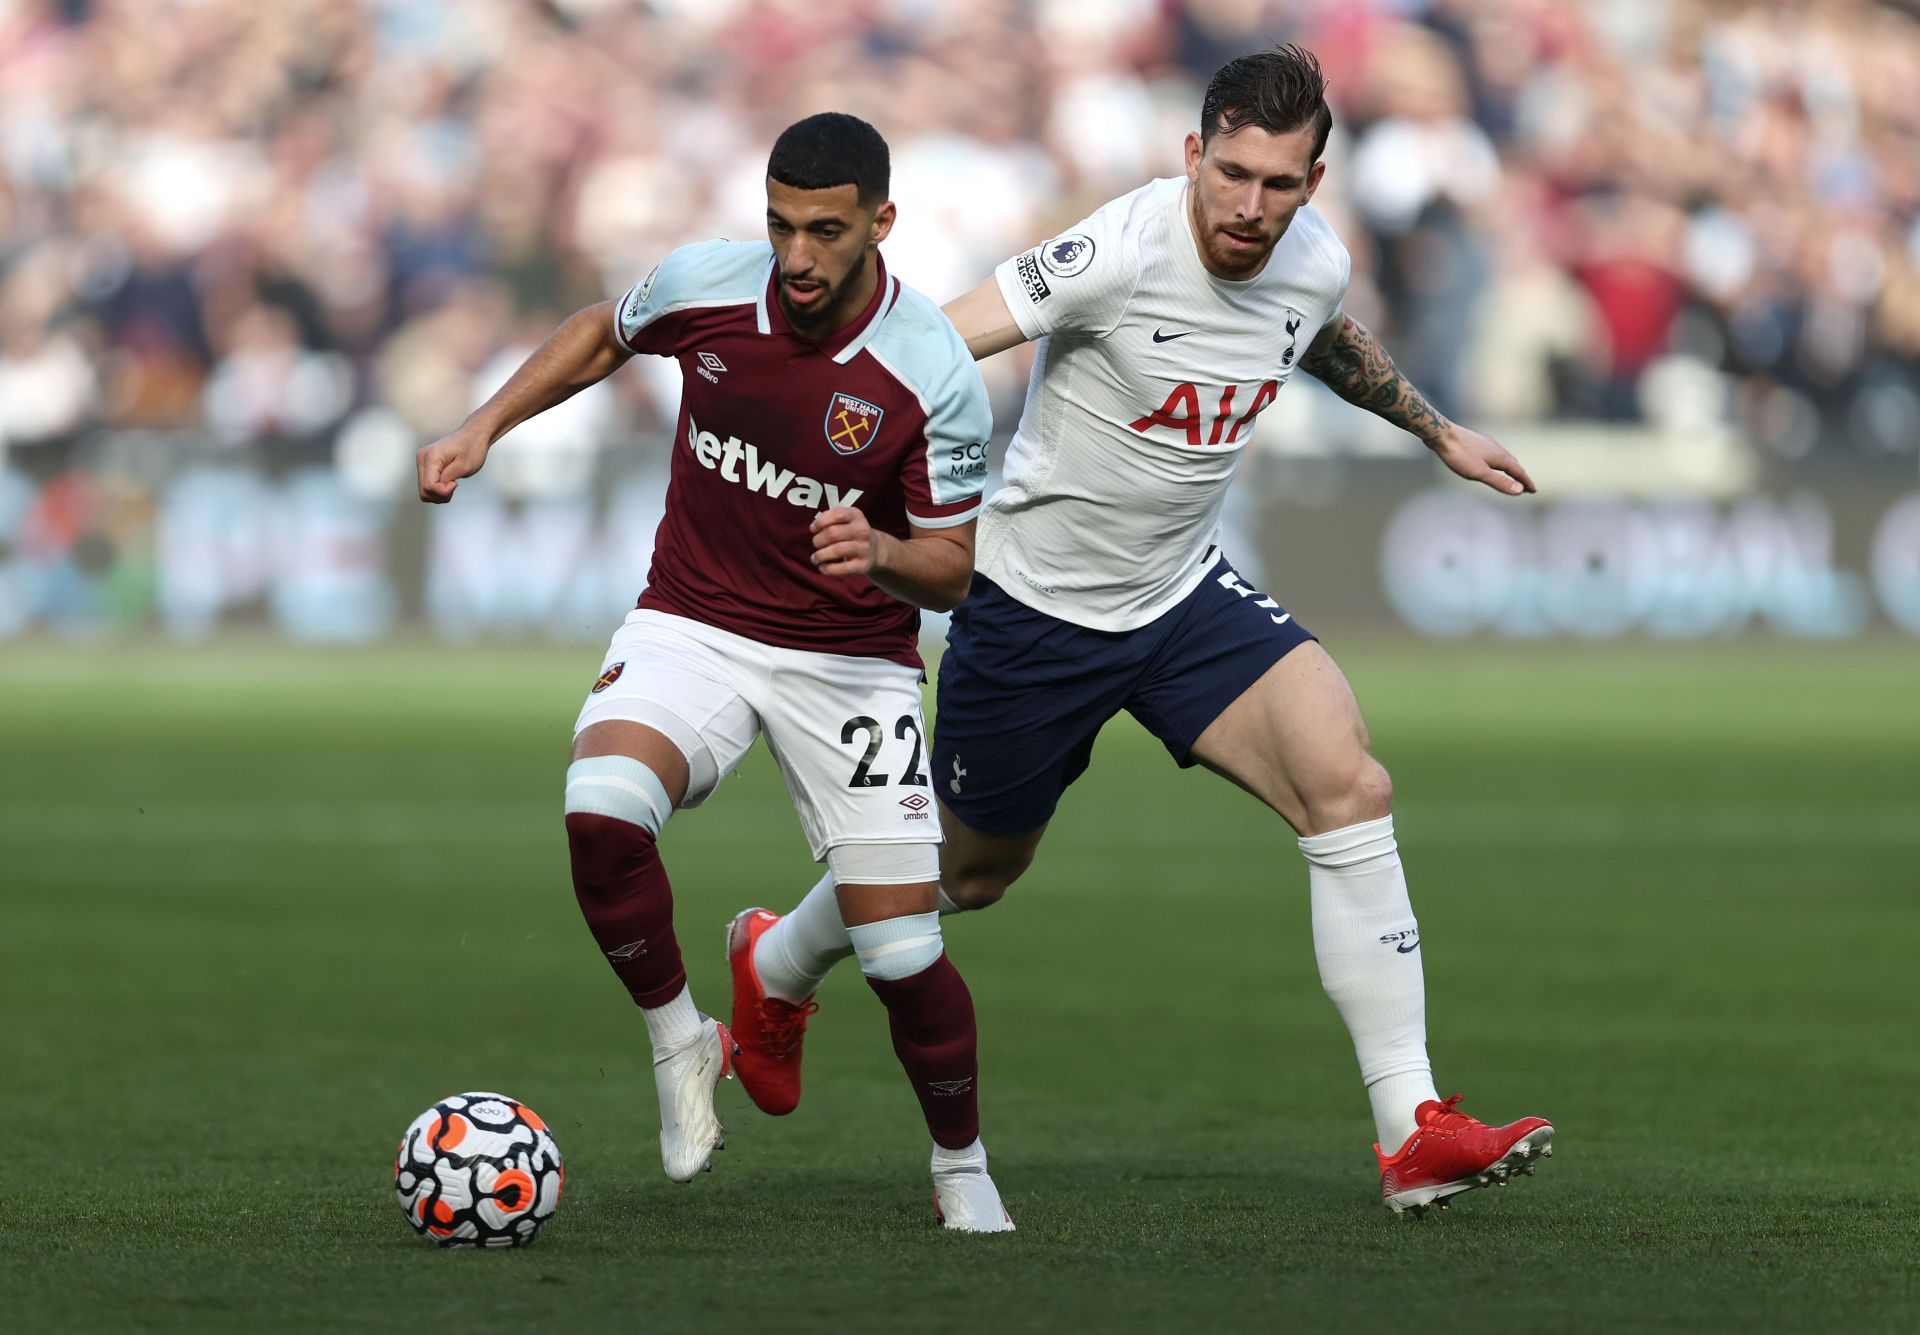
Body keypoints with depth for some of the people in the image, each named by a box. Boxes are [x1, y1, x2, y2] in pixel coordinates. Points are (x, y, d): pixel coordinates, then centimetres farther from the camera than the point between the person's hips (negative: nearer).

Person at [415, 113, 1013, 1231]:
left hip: (853, 663, -1)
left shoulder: (935, 375, -18)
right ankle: (681, 1039, -5)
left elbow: (954, 567, -8)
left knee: (903, 951, -7)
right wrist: (483, 428, 7)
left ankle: (963, 1168, 21)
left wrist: (883, 554, -30)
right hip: (692, 629, 2)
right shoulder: (705, 284, -11)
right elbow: (604, 333, 14)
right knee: (601, 810, -30)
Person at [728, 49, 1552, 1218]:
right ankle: (782, 968, 49)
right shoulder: (1122, 254, -28)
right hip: (1039, 605, -4)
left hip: (1189, 596, 5)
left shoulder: (1314, 262, -7)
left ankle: (1412, 1133, -16)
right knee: (970, 872, 15)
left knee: (1351, 788, -18)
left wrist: (1440, 432, 33)